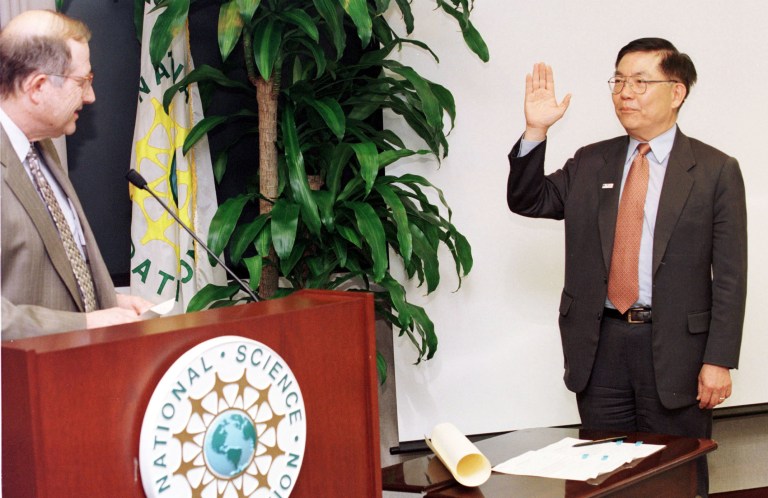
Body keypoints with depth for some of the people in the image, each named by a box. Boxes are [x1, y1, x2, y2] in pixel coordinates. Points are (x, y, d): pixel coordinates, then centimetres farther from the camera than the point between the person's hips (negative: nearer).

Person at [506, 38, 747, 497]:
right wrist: (536, 132, -5)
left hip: (675, 351, -3)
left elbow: (730, 276, -4)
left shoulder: (716, 171, -1)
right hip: (600, 345, 3)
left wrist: (719, 361, -10)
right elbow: (526, 201, 8)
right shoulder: (589, 164, 11)